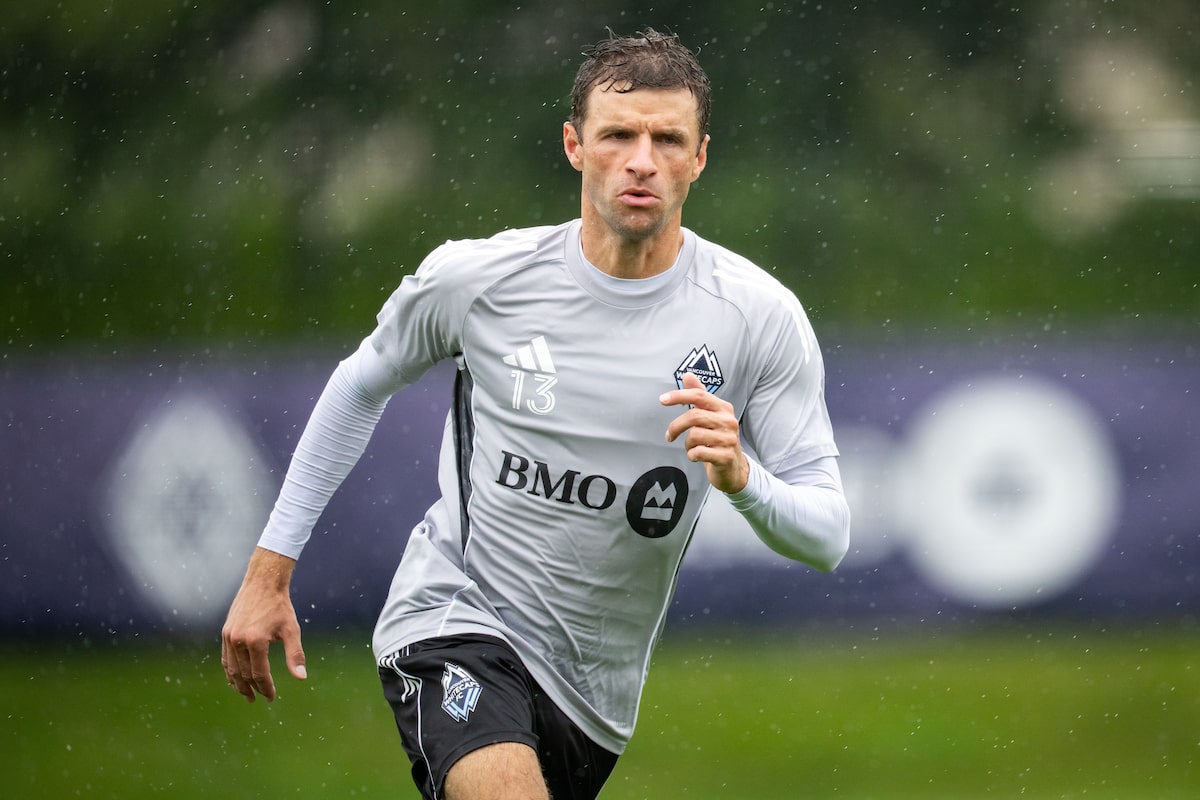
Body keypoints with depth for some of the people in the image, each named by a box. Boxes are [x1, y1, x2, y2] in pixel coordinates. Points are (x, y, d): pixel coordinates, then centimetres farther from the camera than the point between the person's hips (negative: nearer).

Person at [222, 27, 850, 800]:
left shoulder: (760, 316, -8)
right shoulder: (475, 278, -7)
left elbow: (827, 534, -7)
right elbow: (360, 387, 13)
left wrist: (743, 479, -29)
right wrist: (269, 570, 12)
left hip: (595, 694, 3)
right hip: (454, 622, -3)